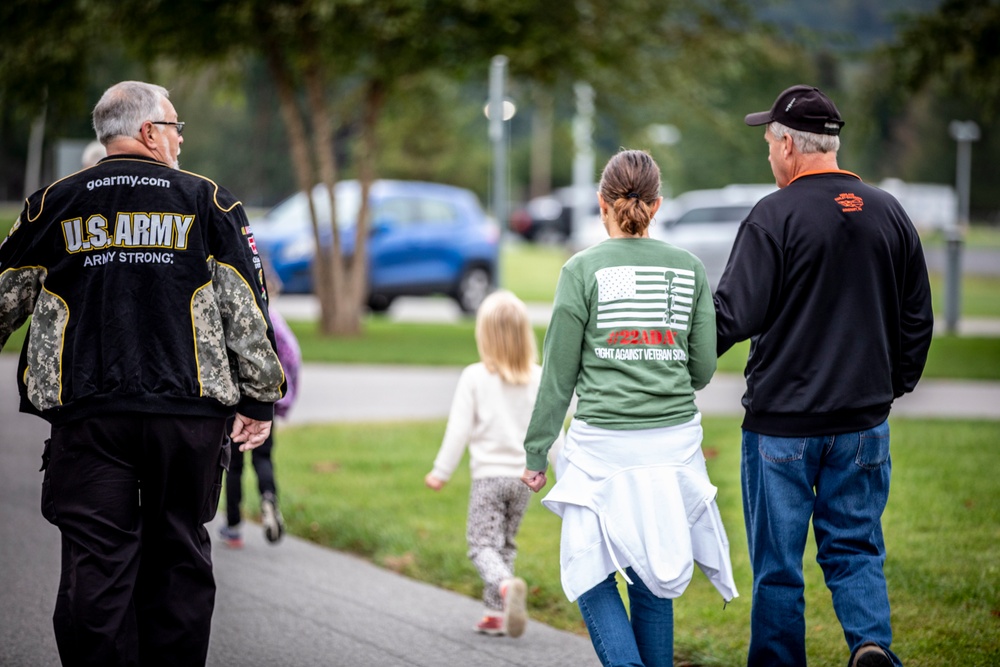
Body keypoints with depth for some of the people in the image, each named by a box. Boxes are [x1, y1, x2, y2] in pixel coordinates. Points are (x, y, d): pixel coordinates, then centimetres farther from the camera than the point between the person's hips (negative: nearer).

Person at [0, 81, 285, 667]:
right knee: (179, 556, 9)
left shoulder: (53, 204, 9)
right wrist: (260, 397, 7)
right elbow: (246, 306, 2)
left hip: (85, 412, 0)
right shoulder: (207, 202, 6)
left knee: (96, 562, -1)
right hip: (191, 410, 0)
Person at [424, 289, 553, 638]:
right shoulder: (539, 378, -1)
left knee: (482, 544, -3)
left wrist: (441, 472, 2)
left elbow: (458, 429, -8)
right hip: (524, 475, 4)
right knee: (504, 544, 17)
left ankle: (505, 584, -32)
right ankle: (495, 613, 16)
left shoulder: (474, 377, -10)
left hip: (488, 475, -4)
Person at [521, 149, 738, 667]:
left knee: (591, 576, 5)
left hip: (603, 446, -3)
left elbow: (559, 375, -3)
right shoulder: (689, 269, 5)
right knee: (654, 577, 13)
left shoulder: (583, 269, -4)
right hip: (675, 442, 4)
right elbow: (703, 367, 9)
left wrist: (536, 452, 5)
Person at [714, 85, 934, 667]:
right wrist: (893, 386, 24)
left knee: (778, 564, 6)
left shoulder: (776, 215, -12)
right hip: (864, 420, 4)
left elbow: (734, 315, -15)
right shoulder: (889, 214, 5)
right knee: (856, 549, 12)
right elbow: (918, 319, 11)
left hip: (782, 421, -4)